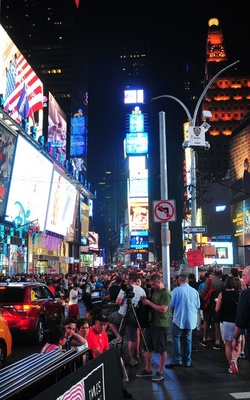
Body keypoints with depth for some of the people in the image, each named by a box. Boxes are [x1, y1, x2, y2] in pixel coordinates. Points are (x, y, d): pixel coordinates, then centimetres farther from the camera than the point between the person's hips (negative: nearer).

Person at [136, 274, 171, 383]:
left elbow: (163, 309, -24)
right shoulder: (154, 291, 10)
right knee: (147, 347, 14)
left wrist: (149, 302, -19)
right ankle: (148, 369, 27)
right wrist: (145, 299, 0)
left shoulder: (165, 293, -16)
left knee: (162, 350, 4)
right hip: (151, 322, 9)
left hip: (160, 325, -9)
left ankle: (160, 373, 14)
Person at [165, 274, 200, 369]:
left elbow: (171, 305, -9)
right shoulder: (194, 291, -2)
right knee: (188, 339, 13)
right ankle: (187, 361, 19)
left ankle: (177, 360, -2)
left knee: (176, 338, 5)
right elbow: (198, 305, 5)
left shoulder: (176, 290, -11)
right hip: (191, 319, 4)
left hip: (179, 318, -4)